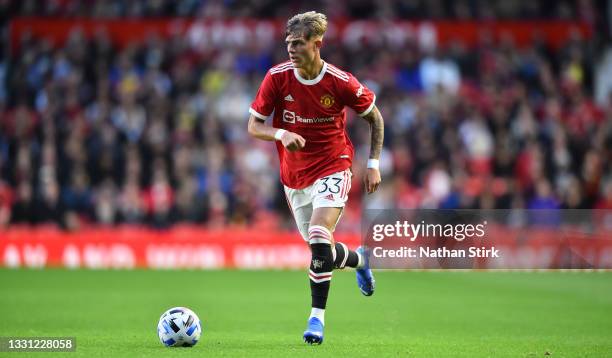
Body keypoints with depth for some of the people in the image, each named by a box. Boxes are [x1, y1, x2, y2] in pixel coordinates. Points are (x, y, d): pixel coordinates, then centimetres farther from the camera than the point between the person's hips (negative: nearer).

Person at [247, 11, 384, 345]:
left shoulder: (340, 82, -15)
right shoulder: (277, 77, -10)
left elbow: (374, 117, 2)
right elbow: (253, 125, -5)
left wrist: (373, 164, -2)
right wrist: (281, 134, -26)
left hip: (333, 168, -4)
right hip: (294, 176, 4)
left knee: (319, 240, -23)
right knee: (321, 250, 11)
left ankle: (317, 317, -9)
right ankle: (359, 259, 44)